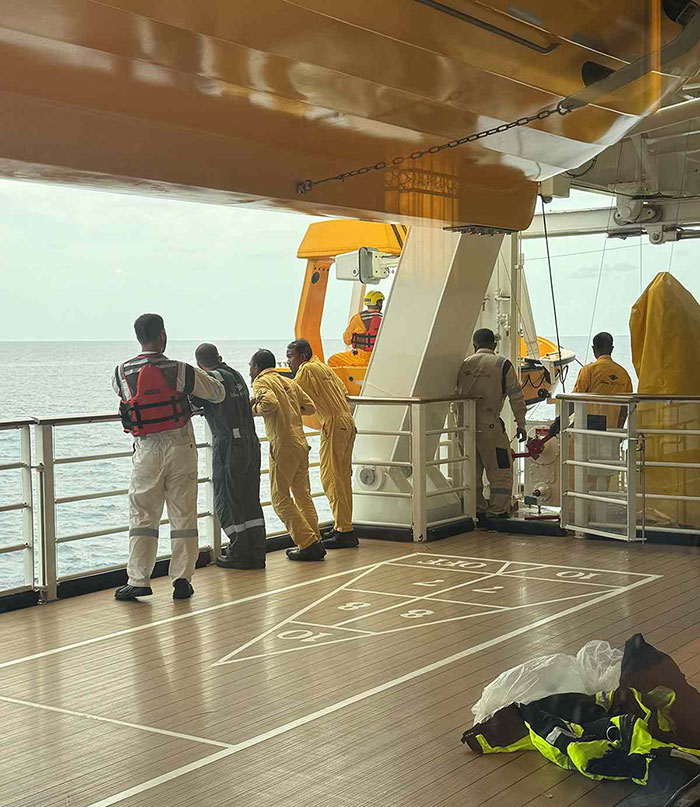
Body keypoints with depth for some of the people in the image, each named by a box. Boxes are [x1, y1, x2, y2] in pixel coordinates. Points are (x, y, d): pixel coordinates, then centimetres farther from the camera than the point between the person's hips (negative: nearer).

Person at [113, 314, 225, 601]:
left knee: (142, 515, 8)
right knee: (183, 516, 7)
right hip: (180, 448, -1)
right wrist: (208, 378, 27)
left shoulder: (122, 373, -4)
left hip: (146, 451, 1)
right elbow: (218, 394, 4)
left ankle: (138, 580, 6)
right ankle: (182, 580, 8)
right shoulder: (181, 371, -8)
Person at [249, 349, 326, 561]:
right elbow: (310, 408, 14)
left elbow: (270, 402, -23)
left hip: (283, 446, -7)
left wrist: (254, 409, -5)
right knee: (303, 495, 14)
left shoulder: (261, 382, -3)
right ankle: (315, 542, 12)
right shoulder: (289, 382, 18)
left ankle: (308, 544, -5)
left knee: (280, 498, 0)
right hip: (301, 443, 7)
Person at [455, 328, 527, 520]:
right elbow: (516, 397, -4)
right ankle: (499, 510, 2)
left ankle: (477, 510, 18)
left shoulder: (464, 364, 9)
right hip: (489, 424, -4)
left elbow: (457, 394, 14)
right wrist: (521, 425, 3)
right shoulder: (502, 365, -3)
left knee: (473, 469, 14)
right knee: (501, 469, 4)